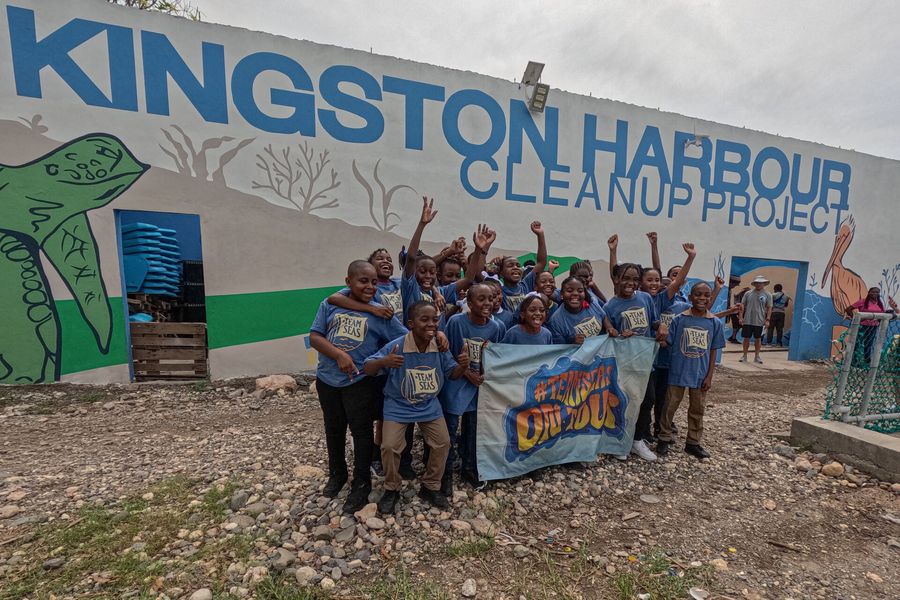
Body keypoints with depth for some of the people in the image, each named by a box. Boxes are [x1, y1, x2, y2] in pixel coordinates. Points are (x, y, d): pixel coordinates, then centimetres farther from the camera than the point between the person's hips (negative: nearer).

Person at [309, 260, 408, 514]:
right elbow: (314, 337, -6)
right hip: (327, 379, 3)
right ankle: (337, 474, 45)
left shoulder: (380, 312, -8)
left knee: (361, 431, 8)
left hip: (359, 381, -3)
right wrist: (339, 355, -20)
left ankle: (361, 485, 28)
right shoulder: (330, 305, -2)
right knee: (334, 429, 21)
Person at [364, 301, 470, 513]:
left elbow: (452, 374, -3)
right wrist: (383, 362, -43)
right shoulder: (395, 346, -26)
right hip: (398, 407, -3)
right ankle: (392, 490, 23)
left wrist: (463, 366, -27)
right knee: (390, 446, -8)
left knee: (443, 443, 4)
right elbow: (368, 369, -20)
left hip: (430, 407, 3)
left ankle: (430, 487, 29)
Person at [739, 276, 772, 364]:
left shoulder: (767, 295, 1)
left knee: (758, 339, 9)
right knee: (746, 338, 5)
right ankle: (744, 356, 15)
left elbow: (769, 308, 1)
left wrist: (767, 319, -6)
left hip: (759, 321, 0)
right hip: (747, 321, 0)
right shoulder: (748, 293, 3)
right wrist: (741, 317, -1)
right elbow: (742, 305, 5)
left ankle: (757, 356, 19)